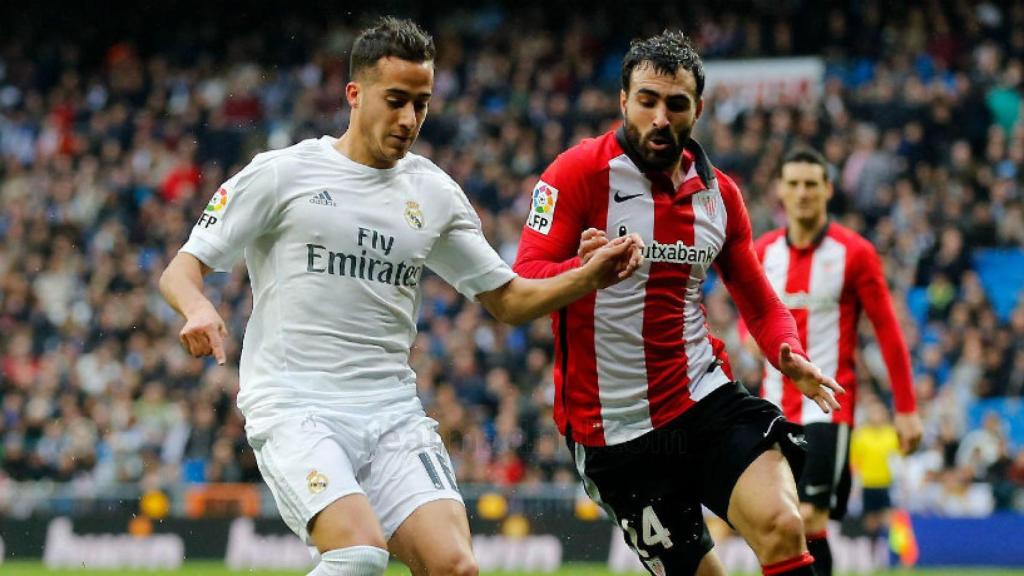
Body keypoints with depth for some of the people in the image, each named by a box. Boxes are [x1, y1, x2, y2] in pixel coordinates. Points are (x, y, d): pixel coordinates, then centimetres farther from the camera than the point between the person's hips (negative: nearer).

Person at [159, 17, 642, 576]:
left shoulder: (434, 193, 13)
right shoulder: (282, 173, 1)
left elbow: (507, 299, 20)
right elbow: (182, 268, 3)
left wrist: (589, 277, 3)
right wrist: (197, 307, -21)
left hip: (393, 414, 5)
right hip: (293, 408, -5)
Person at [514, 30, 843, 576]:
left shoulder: (719, 193, 7)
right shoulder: (578, 173, -9)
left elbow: (760, 304, 16)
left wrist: (789, 355, -7)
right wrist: (584, 269, -38)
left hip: (706, 399, 3)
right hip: (614, 428, -3)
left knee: (781, 527, -23)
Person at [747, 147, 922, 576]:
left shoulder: (854, 252, -5)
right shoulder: (762, 252, 8)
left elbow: (888, 331, -4)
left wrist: (906, 409, -7)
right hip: (776, 408, 5)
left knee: (810, 518, -15)